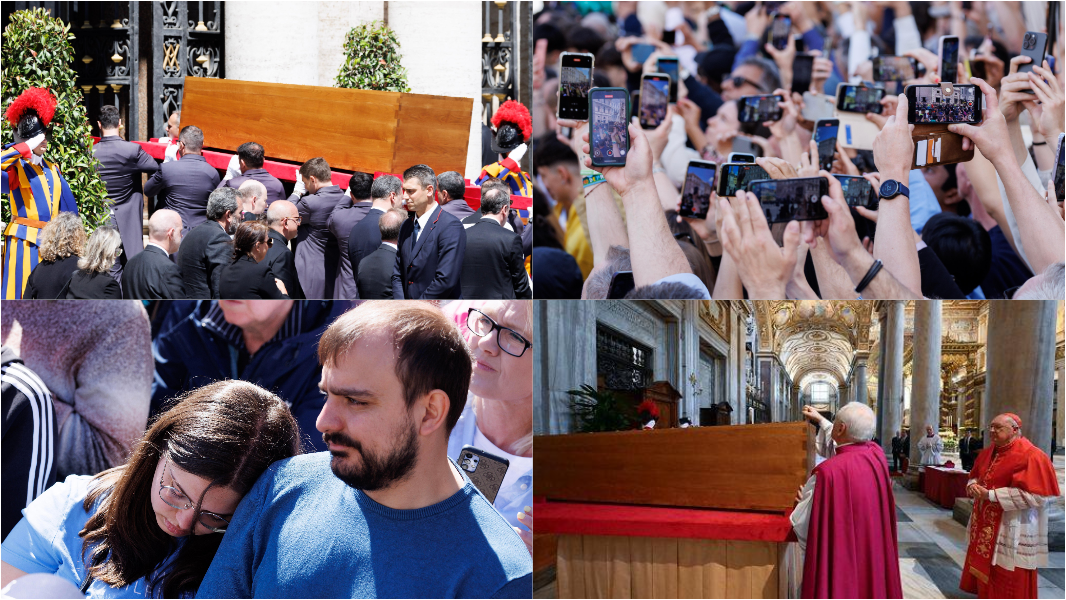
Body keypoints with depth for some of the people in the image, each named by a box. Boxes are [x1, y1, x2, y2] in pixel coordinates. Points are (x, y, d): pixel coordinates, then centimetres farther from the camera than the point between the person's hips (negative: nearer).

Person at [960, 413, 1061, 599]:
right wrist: (973, 486, -3)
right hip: (985, 524, 8)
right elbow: (975, 476, 25)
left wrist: (991, 495, -24)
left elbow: (1036, 495, -24)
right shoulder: (987, 453, 10)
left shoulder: (1031, 456, -17)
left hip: (1011, 530, -8)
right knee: (983, 571, 14)